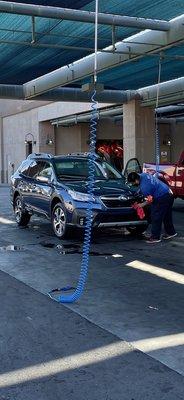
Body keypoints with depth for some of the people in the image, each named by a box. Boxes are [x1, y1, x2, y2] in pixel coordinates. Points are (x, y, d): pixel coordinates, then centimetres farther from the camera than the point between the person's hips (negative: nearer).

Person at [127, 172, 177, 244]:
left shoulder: (144, 187, -23)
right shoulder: (143, 175, 4)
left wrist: (142, 205, 0)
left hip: (162, 198, -10)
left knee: (156, 217, -3)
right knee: (166, 216, 22)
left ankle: (155, 237, 3)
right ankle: (170, 232, 36)